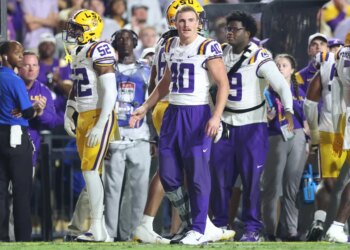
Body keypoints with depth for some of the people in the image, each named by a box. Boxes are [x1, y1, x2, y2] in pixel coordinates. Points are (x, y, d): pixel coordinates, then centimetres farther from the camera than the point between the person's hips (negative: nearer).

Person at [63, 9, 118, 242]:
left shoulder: (100, 50, -14)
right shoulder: (78, 53, 16)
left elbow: (110, 91, -19)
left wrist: (100, 125, -22)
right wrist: (68, 114, 18)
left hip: (100, 116, -9)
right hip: (84, 117, 9)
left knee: (90, 169, -14)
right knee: (89, 172, 8)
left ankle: (98, 229, -12)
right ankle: (102, 227, 11)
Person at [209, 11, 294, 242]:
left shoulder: (260, 58, -14)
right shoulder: (222, 54, 5)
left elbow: (281, 85, -21)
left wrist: (288, 110, -35)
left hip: (252, 126, -5)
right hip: (226, 124, 5)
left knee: (251, 179, -5)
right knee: (220, 177, 6)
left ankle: (252, 227, 3)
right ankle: (219, 223, 17)